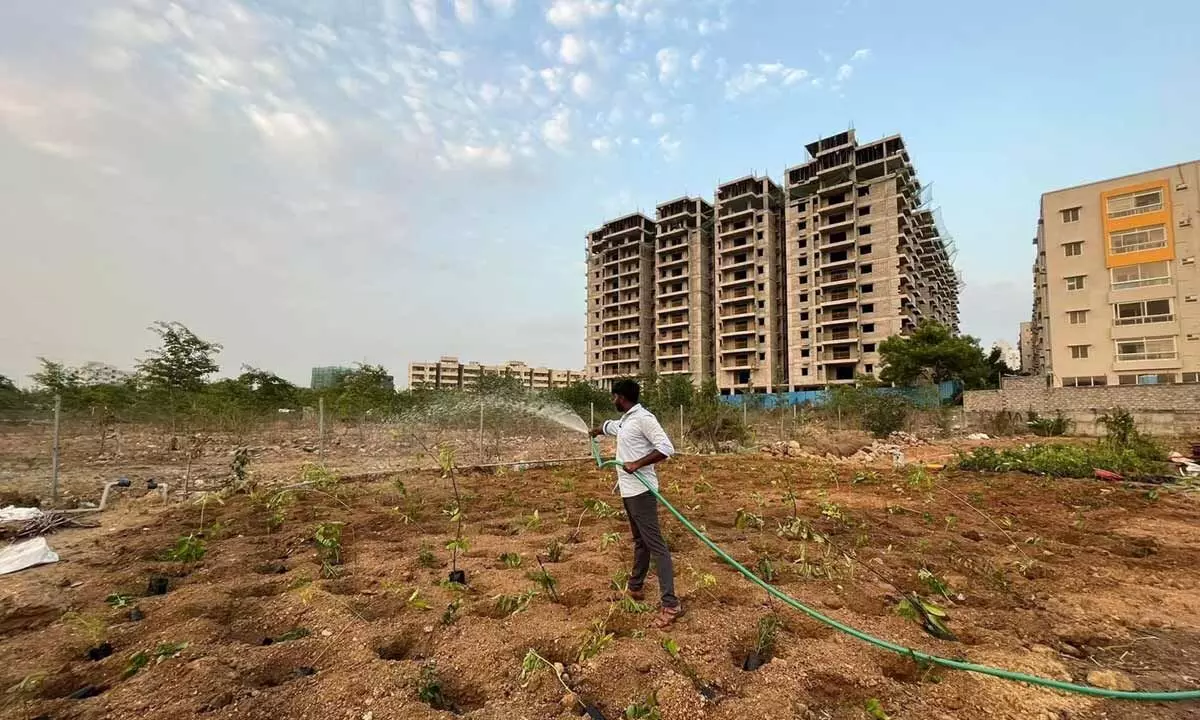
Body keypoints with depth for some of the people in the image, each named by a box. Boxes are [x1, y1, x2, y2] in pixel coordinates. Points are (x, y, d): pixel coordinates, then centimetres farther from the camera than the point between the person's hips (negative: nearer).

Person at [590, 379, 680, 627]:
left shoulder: (643, 418, -17)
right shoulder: (624, 421, 13)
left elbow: (667, 448, -23)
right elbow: (609, 426, 37)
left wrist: (637, 464, -25)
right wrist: (595, 431, 56)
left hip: (641, 491, -10)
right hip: (629, 490, 10)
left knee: (654, 544, -9)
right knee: (640, 541, 21)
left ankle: (670, 604, -6)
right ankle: (635, 587, 35)